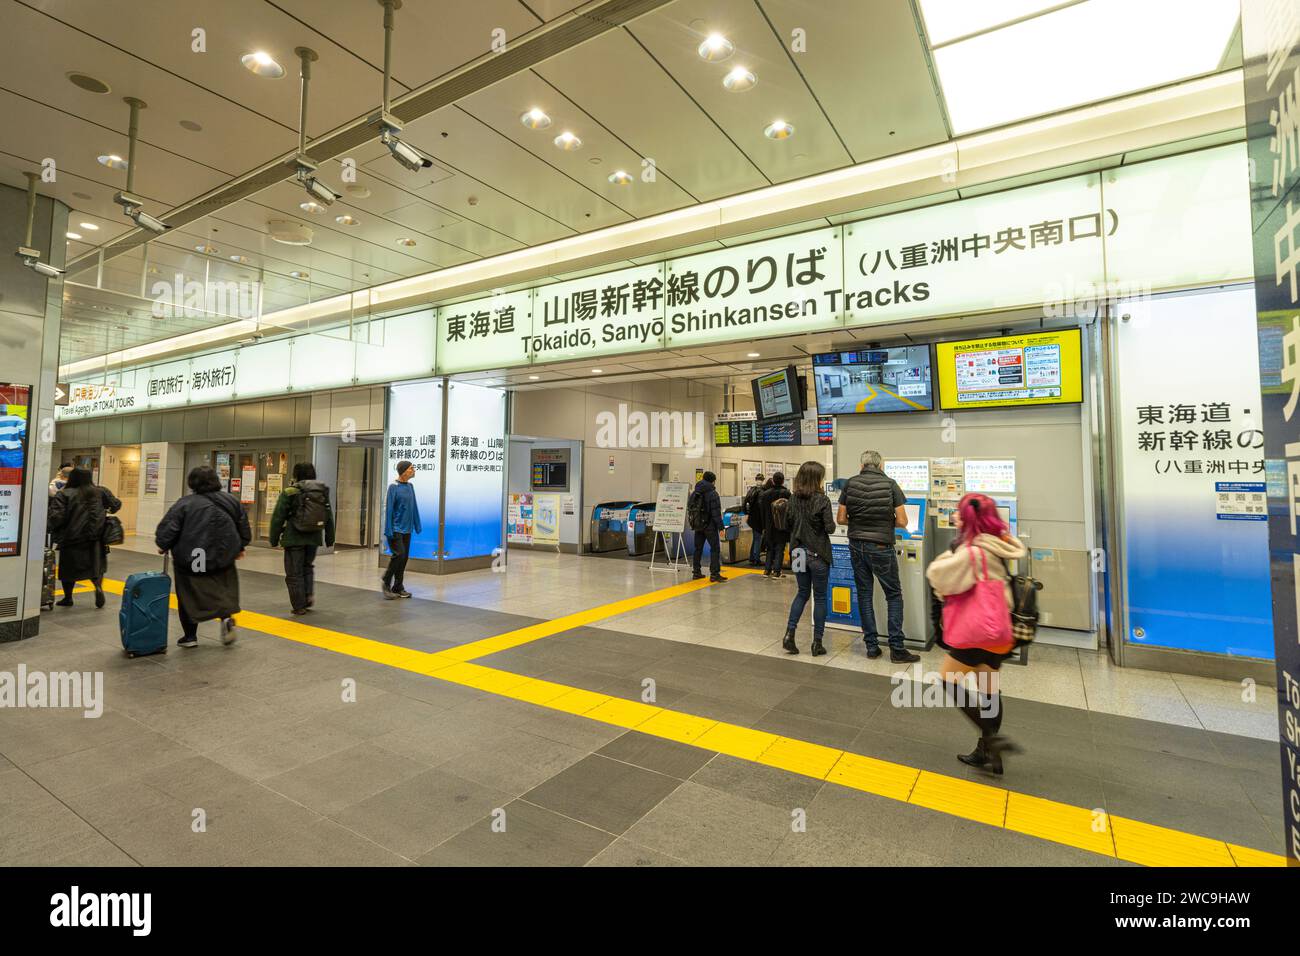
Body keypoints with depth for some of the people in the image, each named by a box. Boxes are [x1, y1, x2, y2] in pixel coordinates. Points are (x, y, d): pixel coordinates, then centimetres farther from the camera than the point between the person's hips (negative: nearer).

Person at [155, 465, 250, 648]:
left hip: (191, 561, -3)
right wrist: (239, 547, 23)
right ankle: (226, 616, -7)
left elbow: (168, 528, -12)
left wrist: (163, 546, 7)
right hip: (222, 558, 3)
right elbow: (244, 528, 9)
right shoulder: (231, 500, 1)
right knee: (224, 590, 18)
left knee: (189, 597, 11)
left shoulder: (186, 503, -12)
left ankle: (190, 636, 18)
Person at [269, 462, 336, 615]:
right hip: (314, 538, 4)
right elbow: (329, 518, 11)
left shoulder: (289, 492, -8)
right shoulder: (323, 492, 5)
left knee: (294, 573, 6)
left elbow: (278, 518, -7)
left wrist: (274, 539, 3)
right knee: (308, 567, 25)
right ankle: (309, 596, 10)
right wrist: (330, 539, 20)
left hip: (294, 539, -4)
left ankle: (299, 606, 10)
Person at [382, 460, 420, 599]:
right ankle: (386, 581, 8)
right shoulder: (394, 487, -11)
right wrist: (388, 530, -14)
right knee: (399, 554, -13)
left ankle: (397, 588, 18)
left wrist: (417, 526, 9)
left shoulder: (410, 486, 7)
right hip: (396, 529, -6)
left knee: (404, 558, 8)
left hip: (407, 530, 6)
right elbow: (388, 509, -12)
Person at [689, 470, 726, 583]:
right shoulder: (712, 493, -12)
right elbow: (716, 512, -16)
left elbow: (690, 509, 14)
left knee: (698, 549, 13)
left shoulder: (694, 493, 9)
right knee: (715, 548, -1)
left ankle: (696, 572, 17)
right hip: (709, 526, -7)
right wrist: (720, 527, -13)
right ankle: (714, 573, -6)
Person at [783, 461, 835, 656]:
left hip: (799, 552, 5)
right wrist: (827, 523, 6)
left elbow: (789, 524, 7)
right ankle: (817, 642, 12)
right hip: (818, 554, -5)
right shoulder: (822, 500, -15)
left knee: (802, 593, 18)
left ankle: (789, 633, 7)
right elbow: (830, 528, -14)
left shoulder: (794, 499, 1)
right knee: (820, 597, 8)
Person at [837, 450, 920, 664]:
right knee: (894, 595, 9)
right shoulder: (890, 484, -7)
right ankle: (896, 649, 7)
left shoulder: (850, 483, -1)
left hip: (857, 546, 3)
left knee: (864, 595, 12)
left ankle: (871, 646, 16)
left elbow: (841, 519, 0)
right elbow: (902, 522, -10)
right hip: (881, 547, -3)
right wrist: (886, 521, 10)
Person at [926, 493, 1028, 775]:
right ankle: (986, 751, 26)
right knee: (989, 691, 16)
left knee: (949, 680, 4)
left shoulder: (973, 553, -22)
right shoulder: (997, 549, 7)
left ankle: (992, 738, -2)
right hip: (997, 632, 9)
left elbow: (937, 574, -19)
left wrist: (951, 553, -3)